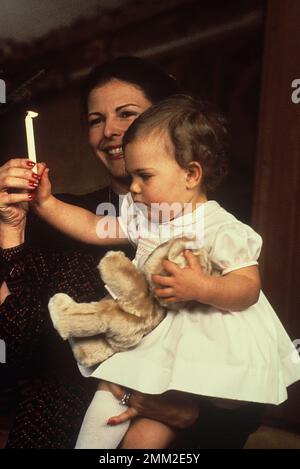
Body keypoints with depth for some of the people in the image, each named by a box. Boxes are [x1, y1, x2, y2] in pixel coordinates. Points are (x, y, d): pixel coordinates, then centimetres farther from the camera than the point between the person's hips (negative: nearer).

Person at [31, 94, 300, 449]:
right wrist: (46, 203, 3)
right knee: (109, 391, 7)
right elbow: (94, 228, 9)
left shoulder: (221, 229, -18)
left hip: (203, 342, -6)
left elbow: (249, 287, -18)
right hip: (150, 333, 7)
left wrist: (200, 288, -35)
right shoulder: (142, 217, 3)